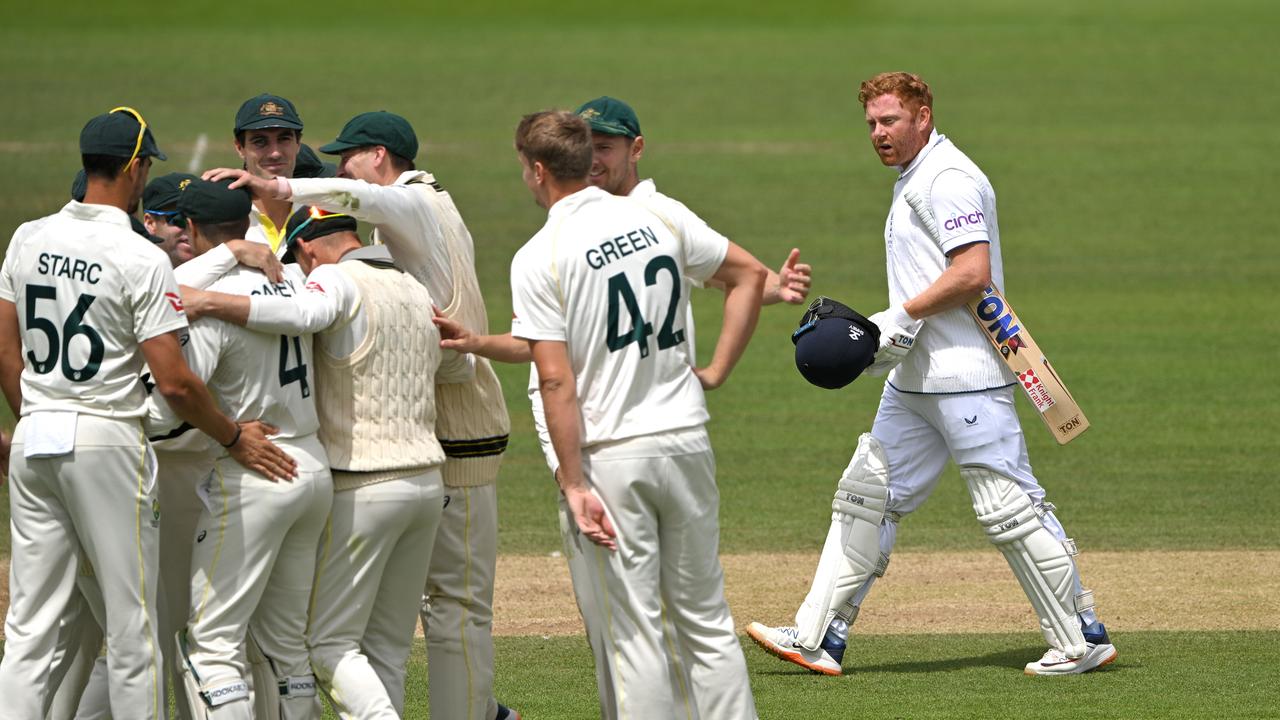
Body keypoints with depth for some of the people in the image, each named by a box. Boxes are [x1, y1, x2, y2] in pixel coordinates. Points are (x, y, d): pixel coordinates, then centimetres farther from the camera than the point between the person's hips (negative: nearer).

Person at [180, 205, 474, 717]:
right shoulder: (416, 291, 14)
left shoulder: (338, 279, -10)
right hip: (428, 483, 7)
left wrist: (208, 302, -34)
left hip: (362, 490, -7)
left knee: (330, 641, -2)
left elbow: (305, 313, -34)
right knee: (387, 647, 12)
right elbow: (460, 367, 29)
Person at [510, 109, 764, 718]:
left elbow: (557, 381, -14)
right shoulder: (659, 221, 5)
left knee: (636, 632, 0)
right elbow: (750, 274, 15)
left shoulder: (538, 258, -10)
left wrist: (573, 484, -12)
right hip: (687, 438, 4)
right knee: (706, 618, 12)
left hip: (612, 455, -4)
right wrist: (717, 370, 16)